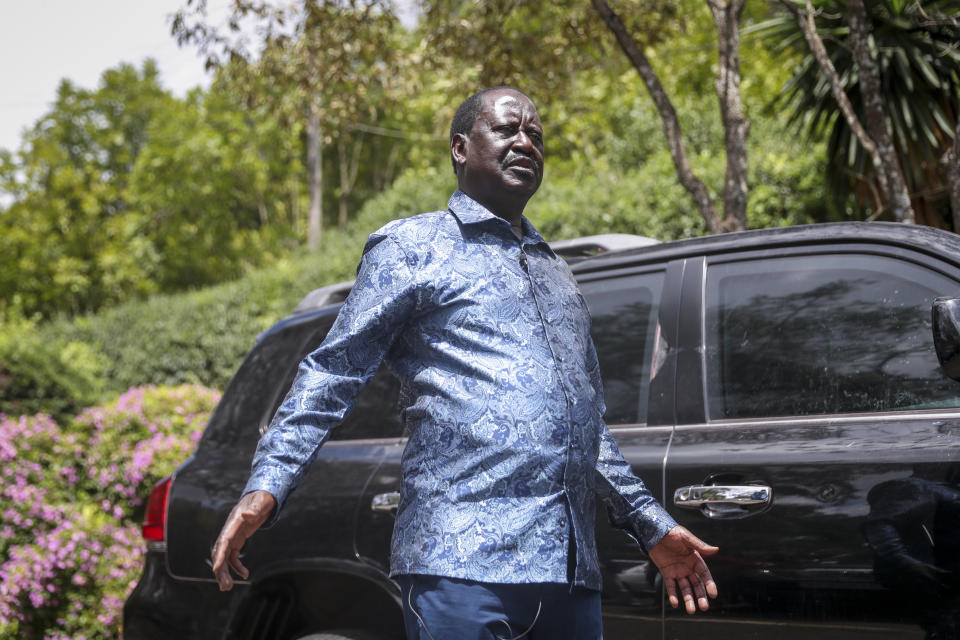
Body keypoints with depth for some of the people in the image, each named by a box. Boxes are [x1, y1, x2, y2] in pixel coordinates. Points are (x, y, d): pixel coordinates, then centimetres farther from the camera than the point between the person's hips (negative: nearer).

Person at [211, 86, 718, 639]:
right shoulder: (412, 247, 7)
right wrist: (266, 487, -13)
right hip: (462, 557, -6)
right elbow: (332, 373, 0)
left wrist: (653, 527, 29)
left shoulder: (556, 274, 26)